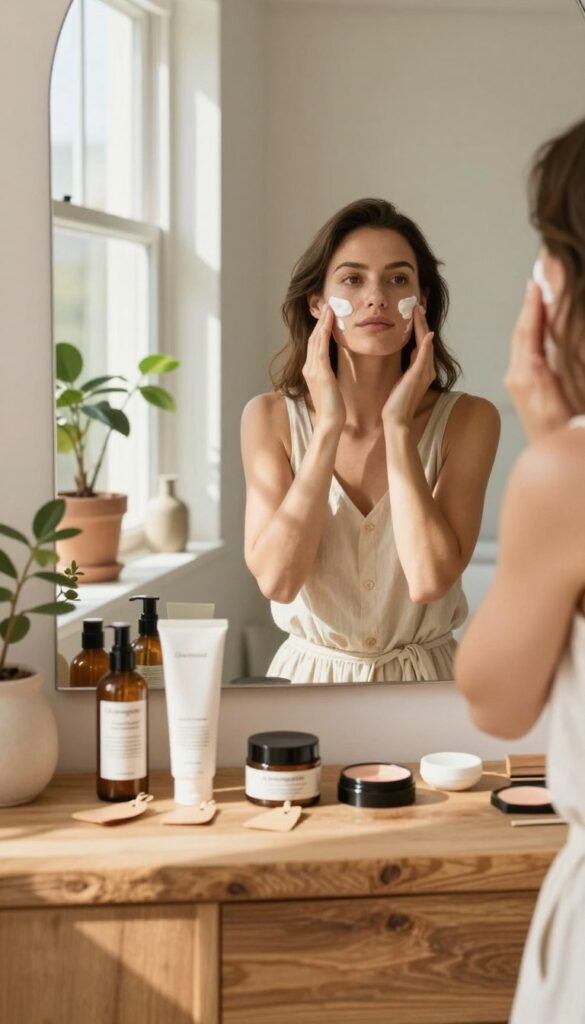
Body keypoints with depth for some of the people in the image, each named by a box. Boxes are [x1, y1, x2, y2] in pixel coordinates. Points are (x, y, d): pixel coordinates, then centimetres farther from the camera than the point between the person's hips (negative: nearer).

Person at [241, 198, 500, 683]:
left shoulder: (468, 420, -5)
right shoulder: (271, 418, -1)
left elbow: (429, 579, -16)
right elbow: (277, 579, -13)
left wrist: (398, 426, -14)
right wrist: (328, 426, -14)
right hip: (309, 677, 0)